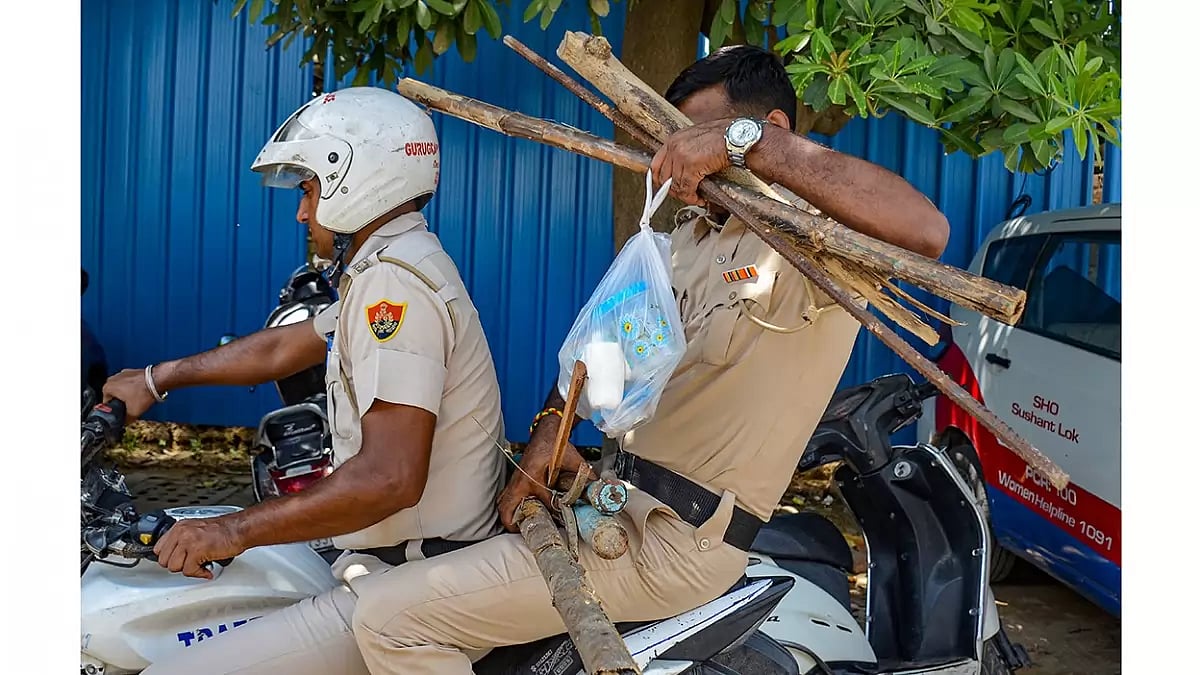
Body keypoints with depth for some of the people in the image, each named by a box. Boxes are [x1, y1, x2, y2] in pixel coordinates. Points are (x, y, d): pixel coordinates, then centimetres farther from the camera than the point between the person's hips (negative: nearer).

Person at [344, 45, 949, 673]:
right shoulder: (691, 232, 14)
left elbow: (925, 232, -38)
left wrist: (743, 141, -38)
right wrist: (550, 426, 0)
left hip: (674, 543, -10)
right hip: (615, 492, 10)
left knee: (388, 617, -13)